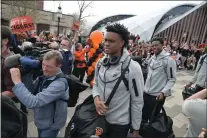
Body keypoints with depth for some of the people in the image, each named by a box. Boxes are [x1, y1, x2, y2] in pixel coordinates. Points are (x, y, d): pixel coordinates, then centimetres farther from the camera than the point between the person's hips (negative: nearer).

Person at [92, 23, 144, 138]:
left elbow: (137, 101, -14)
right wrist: (96, 98, -14)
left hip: (119, 123, -5)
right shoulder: (100, 62, -4)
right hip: (100, 118, 6)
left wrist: (135, 129, -7)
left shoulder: (132, 68, -21)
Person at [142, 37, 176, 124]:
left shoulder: (168, 60, -13)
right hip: (146, 93, 6)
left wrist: (163, 92, -23)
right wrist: (145, 87, 13)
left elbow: (172, 79, -13)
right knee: (143, 116, 19)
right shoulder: (151, 58, 7)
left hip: (158, 95, -6)